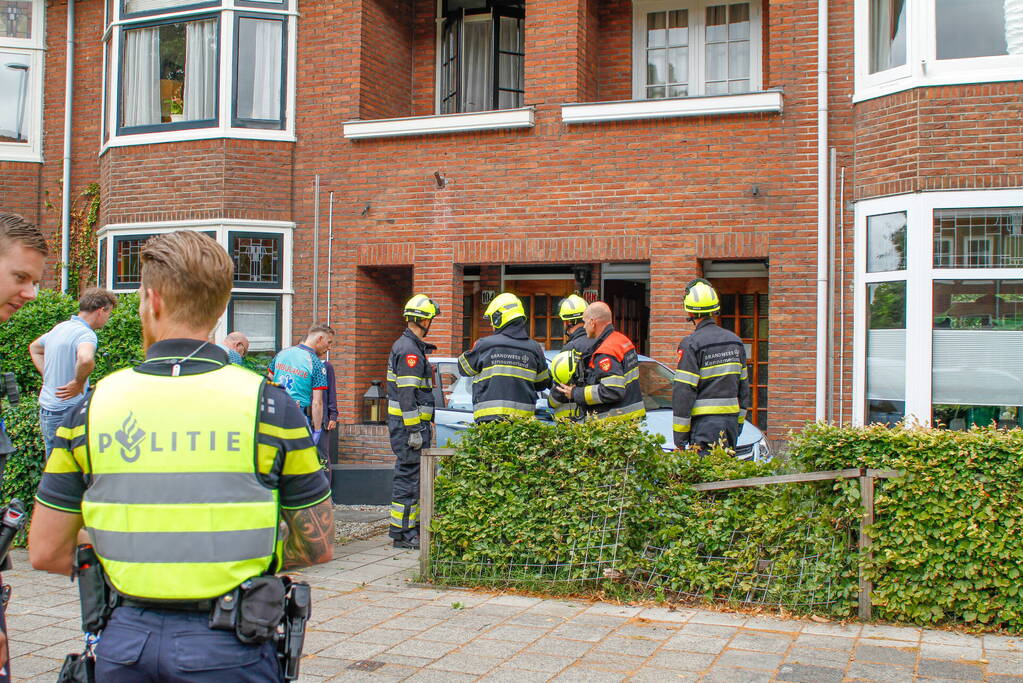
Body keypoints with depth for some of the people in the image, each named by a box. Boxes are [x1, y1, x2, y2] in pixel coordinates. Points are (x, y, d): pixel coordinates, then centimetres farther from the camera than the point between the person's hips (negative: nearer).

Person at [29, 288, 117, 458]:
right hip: (67, 414, -9)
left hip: (46, 411, 9)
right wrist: (79, 383, -23)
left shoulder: (59, 327, 12)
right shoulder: (85, 333, -17)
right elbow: (85, 359, -41)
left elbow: (34, 348, 31)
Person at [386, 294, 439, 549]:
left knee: (415, 475, 16)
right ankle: (402, 534, -3)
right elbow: (407, 394, -21)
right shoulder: (409, 350, -15)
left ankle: (413, 527, 23)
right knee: (409, 476, -7)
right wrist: (414, 430, -22)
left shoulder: (410, 346, 18)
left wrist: (426, 423, 23)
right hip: (408, 423, -11)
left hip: (414, 422, 11)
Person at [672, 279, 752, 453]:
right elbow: (744, 386, 16)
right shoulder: (735, 341, 11)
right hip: (731, 420, 6)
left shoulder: (691, 344, -11)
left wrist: (680, 438, -8)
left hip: (704, 422, -6)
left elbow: (683, 392, -12)